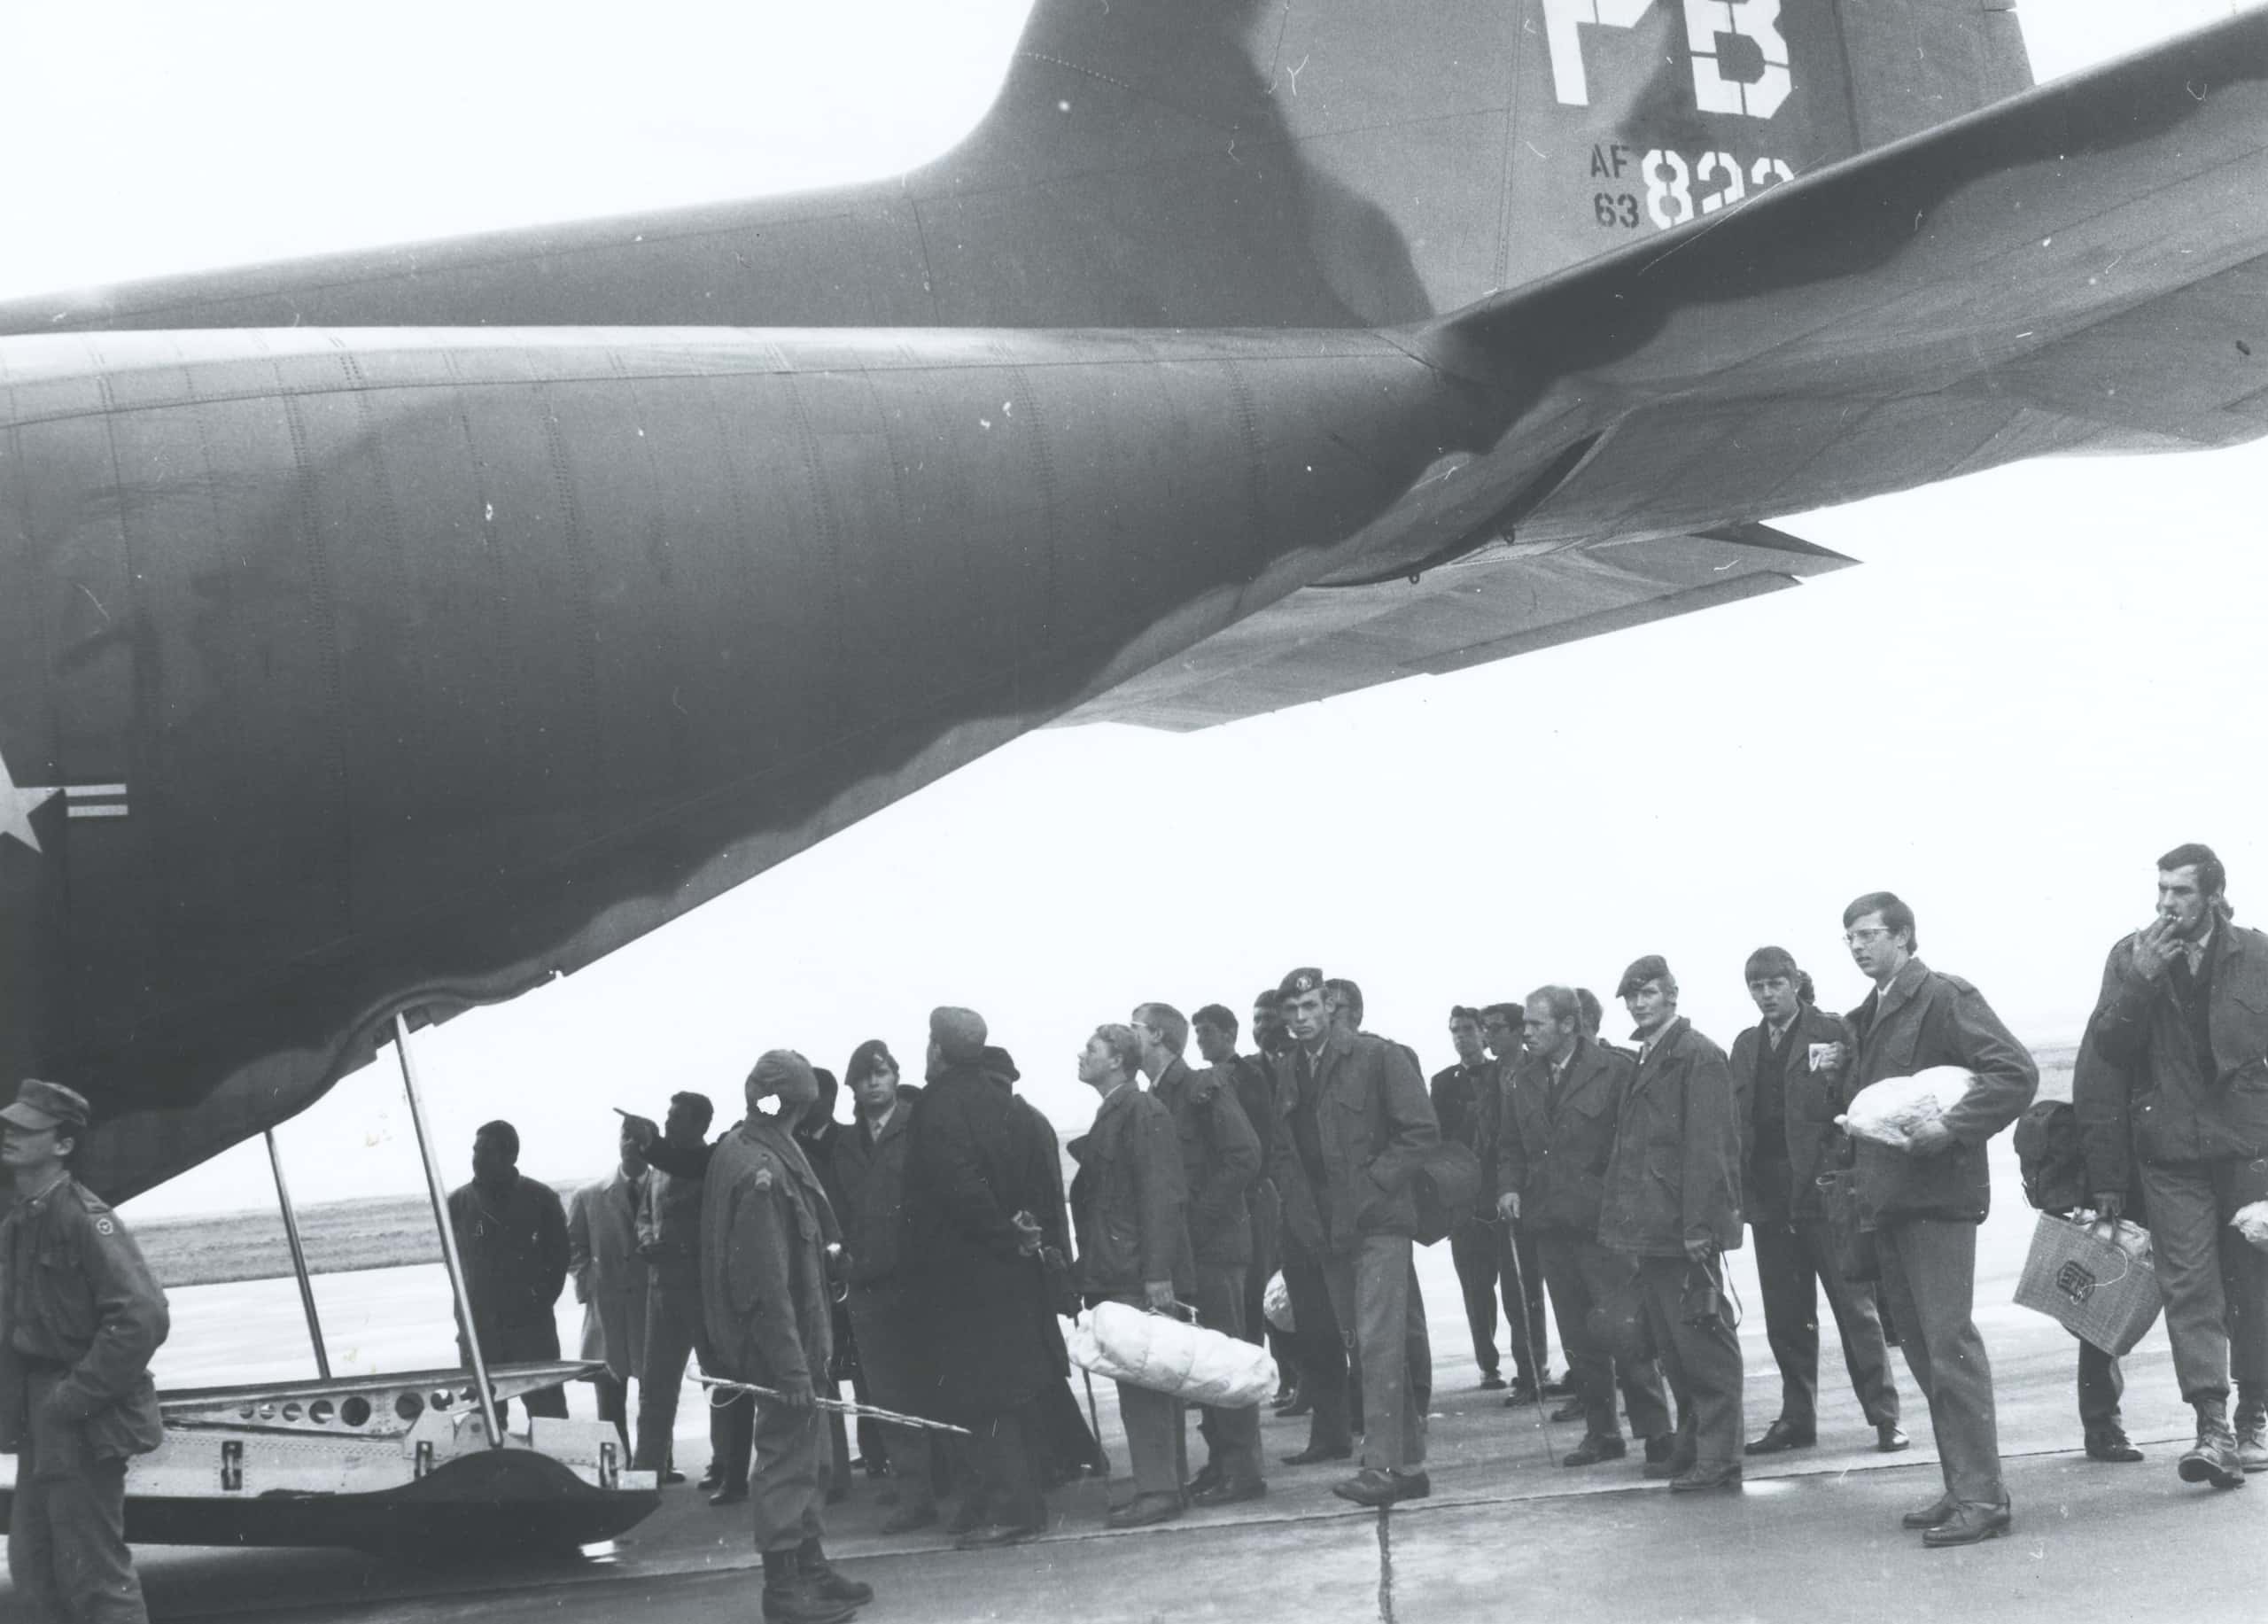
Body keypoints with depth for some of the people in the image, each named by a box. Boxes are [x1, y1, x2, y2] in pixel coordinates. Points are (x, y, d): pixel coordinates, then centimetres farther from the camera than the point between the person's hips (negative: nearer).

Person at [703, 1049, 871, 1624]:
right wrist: (792, 1366, -22)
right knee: (788, 1457, -2)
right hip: (781, 1340, -10)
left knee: (808, 1453, 18)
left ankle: (810, 1567, 28)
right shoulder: (762, 1172, -23)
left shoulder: (734, 1151, 9)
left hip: (793, 1336, 10)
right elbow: (767, 1283, -24)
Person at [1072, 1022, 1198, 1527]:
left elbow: (1162, 1196, -17)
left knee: (1142, 1380, -8)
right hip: (1116, 1272, 9)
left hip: (1138, 1273, -9)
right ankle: (1160, 1485, 16)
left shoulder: (1143, 1112, -11)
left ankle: (1157, 1491, -7)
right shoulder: (1110, 1115, 17)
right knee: (1146, 1380, 11)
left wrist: (1157, 1273, -21)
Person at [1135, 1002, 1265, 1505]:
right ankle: (1221, 1461, 15)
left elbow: (1244, 1157, -15)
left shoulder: (1203, 1089, -8)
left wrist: (1198, 1212, -16)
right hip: (1179, 1246, 8)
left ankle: (1241, 1469, -3)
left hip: (1214, 1242, -8)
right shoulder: (1153, 1099, 15)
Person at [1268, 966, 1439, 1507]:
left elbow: (1421, 1131, -8)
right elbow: (1284, 1151, 18)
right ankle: (1409, 1465, 16)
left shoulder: (1379, 1057, -6)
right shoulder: (1287, 1072, 11)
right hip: (1326, 1232, 6)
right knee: (1367, 1345, 9)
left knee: (1380, 1341, -14)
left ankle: (1382, 1465, -17)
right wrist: (1299, 1207, 4)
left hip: (1378, 1222, -6)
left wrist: (1375, 1184, -14)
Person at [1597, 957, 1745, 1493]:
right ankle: (1692, 1449, 21)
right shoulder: (1648, 1060, 18)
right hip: (1655, 1228, 9)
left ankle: (1719, 1459, -3)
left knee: (1702, 1342, -6)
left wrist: (1699, 1225, -21)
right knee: (1672, 1345, 14)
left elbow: (1708, 1146, -16)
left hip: (1685, 1229, -9)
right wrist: (1621, 1217, 12)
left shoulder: (1698, 1057, -10)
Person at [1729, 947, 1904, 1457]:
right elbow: (1738, 1121, 11)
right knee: (1786, 1319, 9)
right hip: (1770, 1199, 5)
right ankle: (1796, 1419, 16)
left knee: (1855, 1308, -1)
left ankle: (1884, 1416, 4)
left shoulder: (1832, 1032, -3)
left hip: (1824, 1190, -5)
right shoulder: (1747, 1046, 14)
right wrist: (1739, 1190, 4)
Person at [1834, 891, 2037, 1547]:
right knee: (1921, 1349, 9)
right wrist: (1838, 1070, 8)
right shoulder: (1867, 1016, 18)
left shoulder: (1944, 997, -8)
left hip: (1938, 1193, -9)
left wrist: (1952, 1128, -22)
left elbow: (2017, 1073, -16)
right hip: (1889, 1198, 9)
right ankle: (1961, 1486, 15)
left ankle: (1982, 1497, -7)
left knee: (1950, 1344, -10)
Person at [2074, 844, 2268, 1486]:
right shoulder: (2130, 957, 4)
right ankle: (2212, 1426, -12)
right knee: (2189, 1286, -8)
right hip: (2170, 1150, 0)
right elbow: (2106, 1048, -2)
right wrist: (2142, 978, -14)